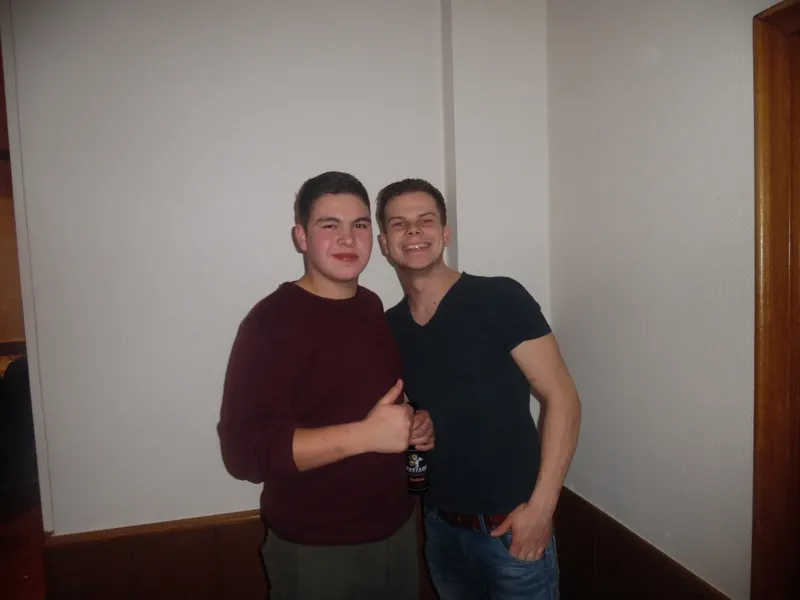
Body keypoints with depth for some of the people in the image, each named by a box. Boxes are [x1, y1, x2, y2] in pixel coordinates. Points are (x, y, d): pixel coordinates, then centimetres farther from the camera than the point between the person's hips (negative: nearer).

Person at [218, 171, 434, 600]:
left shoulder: (373, 307, 5)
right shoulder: (272, 320, -18)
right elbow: (244, 449, -25)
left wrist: (418, 423, -2)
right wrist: (364, 435, -30)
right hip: (316, 552, -6)